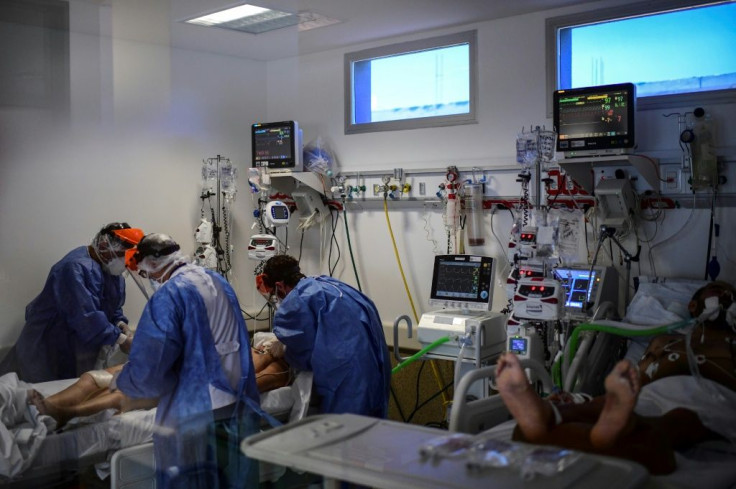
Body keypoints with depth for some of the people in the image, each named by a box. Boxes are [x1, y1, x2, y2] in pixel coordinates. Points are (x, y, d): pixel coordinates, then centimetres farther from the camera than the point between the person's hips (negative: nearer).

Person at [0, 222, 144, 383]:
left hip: (81, 344, 8)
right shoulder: (77, 268, -27)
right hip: (49, 344, -8)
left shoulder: (111, 269, 2)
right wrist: (120, 339, -30)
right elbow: (86, 317, -34)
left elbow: (113, 305, 13)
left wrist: (119, 323, -8)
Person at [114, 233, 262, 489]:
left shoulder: (168, 295, -13)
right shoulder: (219, 281, 11)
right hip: (239, 407, 7)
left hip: (197, 416, -7)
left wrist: (122, 382, 4)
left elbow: (148, 369, -17)